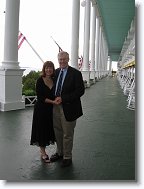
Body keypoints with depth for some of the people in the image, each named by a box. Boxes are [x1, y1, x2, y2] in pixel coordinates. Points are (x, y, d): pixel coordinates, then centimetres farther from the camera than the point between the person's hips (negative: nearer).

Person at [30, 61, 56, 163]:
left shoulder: (54, 80, 5)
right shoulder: (40, 81, -8)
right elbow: (40, 97, -14)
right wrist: (52, 101, -21)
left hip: (52, 109, 4)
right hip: (41, 109, -4)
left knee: (51, 129, 8)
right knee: (42, 129, 5)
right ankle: (43, 152, 18)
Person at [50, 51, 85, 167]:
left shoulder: (76, 73, -10)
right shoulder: (56, 72, 9)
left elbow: (80, 91, -15)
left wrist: (63, 98, -19)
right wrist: (54, 99, 3)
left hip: (68, 108, -6)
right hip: (56, 106, 6)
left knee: (68, 134, 6)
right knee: (58, 132, 17)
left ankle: (67, 157, 22)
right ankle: (59, 152, 35)